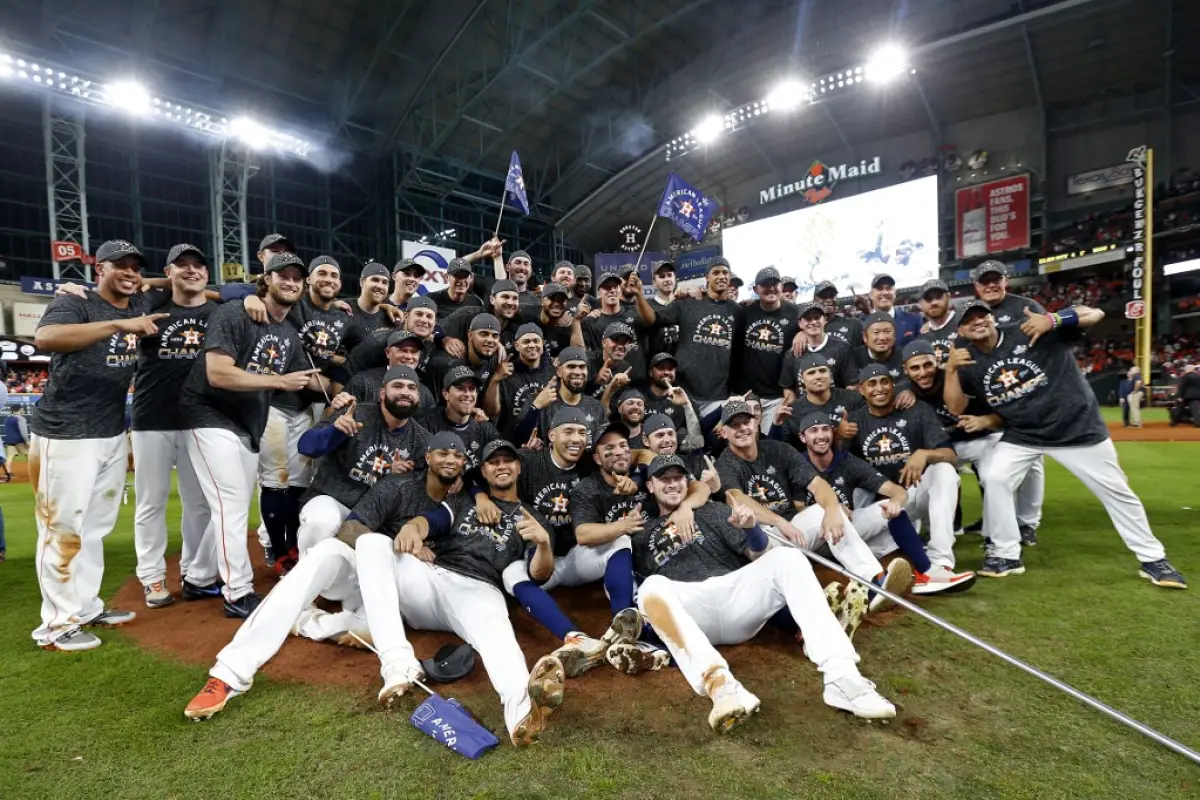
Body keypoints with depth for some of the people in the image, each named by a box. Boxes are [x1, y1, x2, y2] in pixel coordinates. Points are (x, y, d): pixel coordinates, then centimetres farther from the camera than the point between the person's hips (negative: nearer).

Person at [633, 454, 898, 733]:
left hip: (735, 592, 2)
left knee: (786, 558, -23)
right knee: (653, 588, -34)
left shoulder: (712, 511, 22)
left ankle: (842, 677, -35)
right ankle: (718, 682, -53)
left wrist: (751, 527, -9)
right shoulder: (642, 534, 23)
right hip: (690, 614, -1)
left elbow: (757, 554, 12)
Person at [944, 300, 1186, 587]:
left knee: (1116, 491, 7)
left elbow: (1095, 314, -18)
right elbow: (956, 408, -9)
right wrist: (951, 370, -21)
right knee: (993, 478, -16)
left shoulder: (1032, 332, -15)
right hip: (1022, 436, 3)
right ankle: (1007, 555, -2)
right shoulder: (968, 362, -5)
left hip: (1078, 428, -2)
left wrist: (1053, 320, -35)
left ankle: (1153, 559, 28)